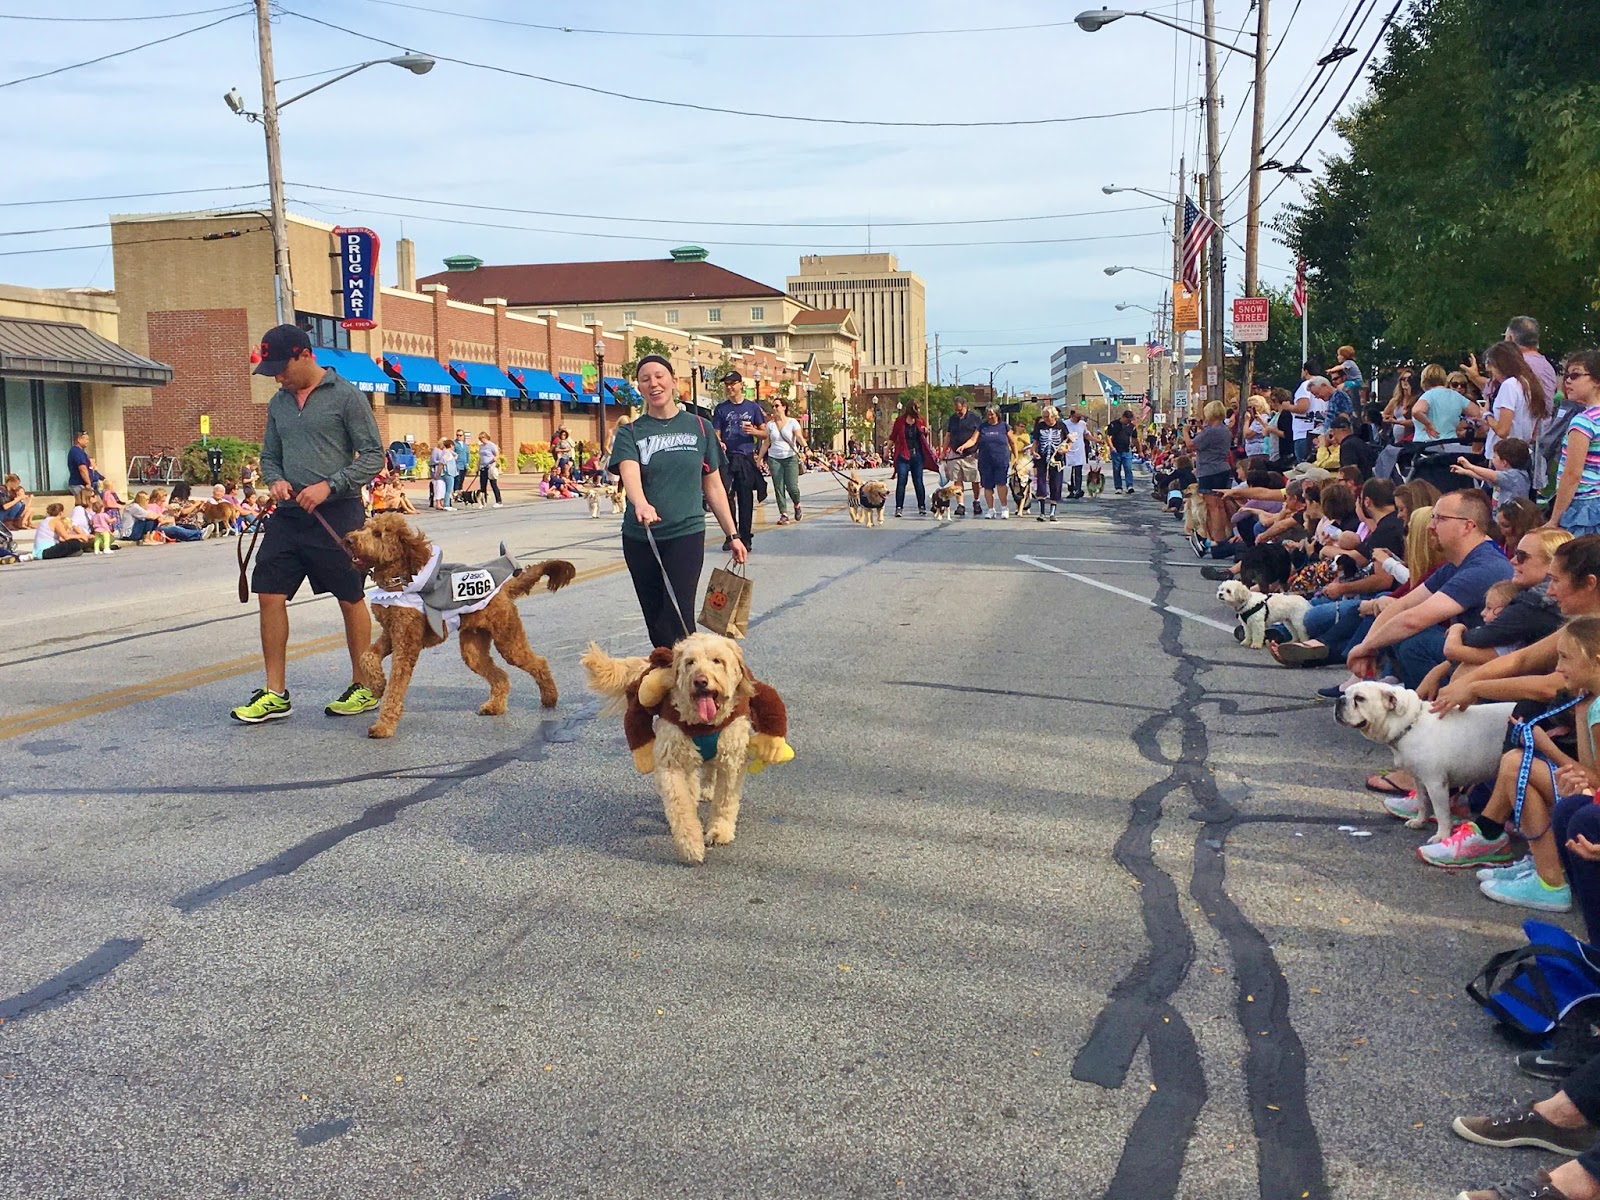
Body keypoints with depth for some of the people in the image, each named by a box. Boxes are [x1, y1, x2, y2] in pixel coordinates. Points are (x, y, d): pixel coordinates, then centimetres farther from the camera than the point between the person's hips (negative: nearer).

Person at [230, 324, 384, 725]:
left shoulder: (346, 397, -6)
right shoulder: (278, 403, 12)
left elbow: (373, 456, -9)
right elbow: (269, 457, 20)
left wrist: (329, 485, -19)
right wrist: (275, 481, -3)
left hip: (337, 515, -6)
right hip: (288, 515, 6)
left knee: (351, 600, 4)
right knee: (270, 596, 0)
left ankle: (364, 688, 18)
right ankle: (275, 694, 7)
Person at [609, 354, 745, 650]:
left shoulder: (699, 428, 7)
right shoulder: (630, 433, 4)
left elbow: (713, 486, 12)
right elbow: (629, 471, -18)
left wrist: (732, 534, 9)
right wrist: (640, 503, -40)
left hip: (686, 534, -1)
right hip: (639, 539, 2)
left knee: (678, 620, -13)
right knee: (656, 621, 8)